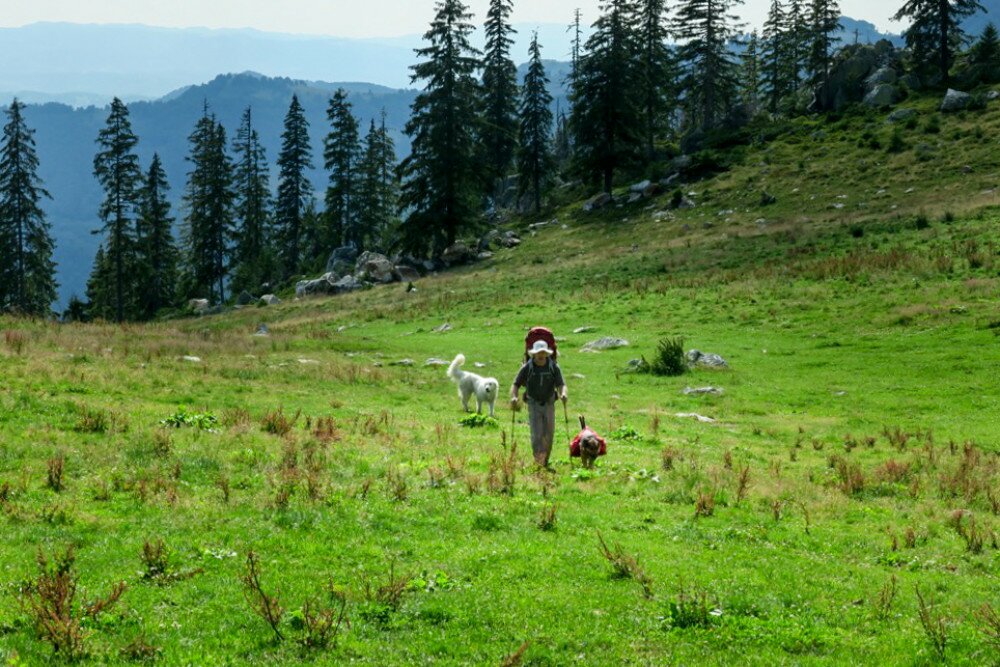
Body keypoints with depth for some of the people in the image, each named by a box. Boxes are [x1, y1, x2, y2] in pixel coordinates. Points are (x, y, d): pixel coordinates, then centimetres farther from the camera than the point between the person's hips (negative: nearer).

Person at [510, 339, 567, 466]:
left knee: (549, 434, 5)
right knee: (537, 435, -11)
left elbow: (561, 384, -9)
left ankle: (545, 461, 22)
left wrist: (563, 394, -32)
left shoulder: (553, 367, -3)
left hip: (549, 404, 2)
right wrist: (513, 397, -25)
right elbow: (516, 384, -4)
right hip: (534, 404, -2)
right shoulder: (527, 367, -5)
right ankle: (538, 462, -8)